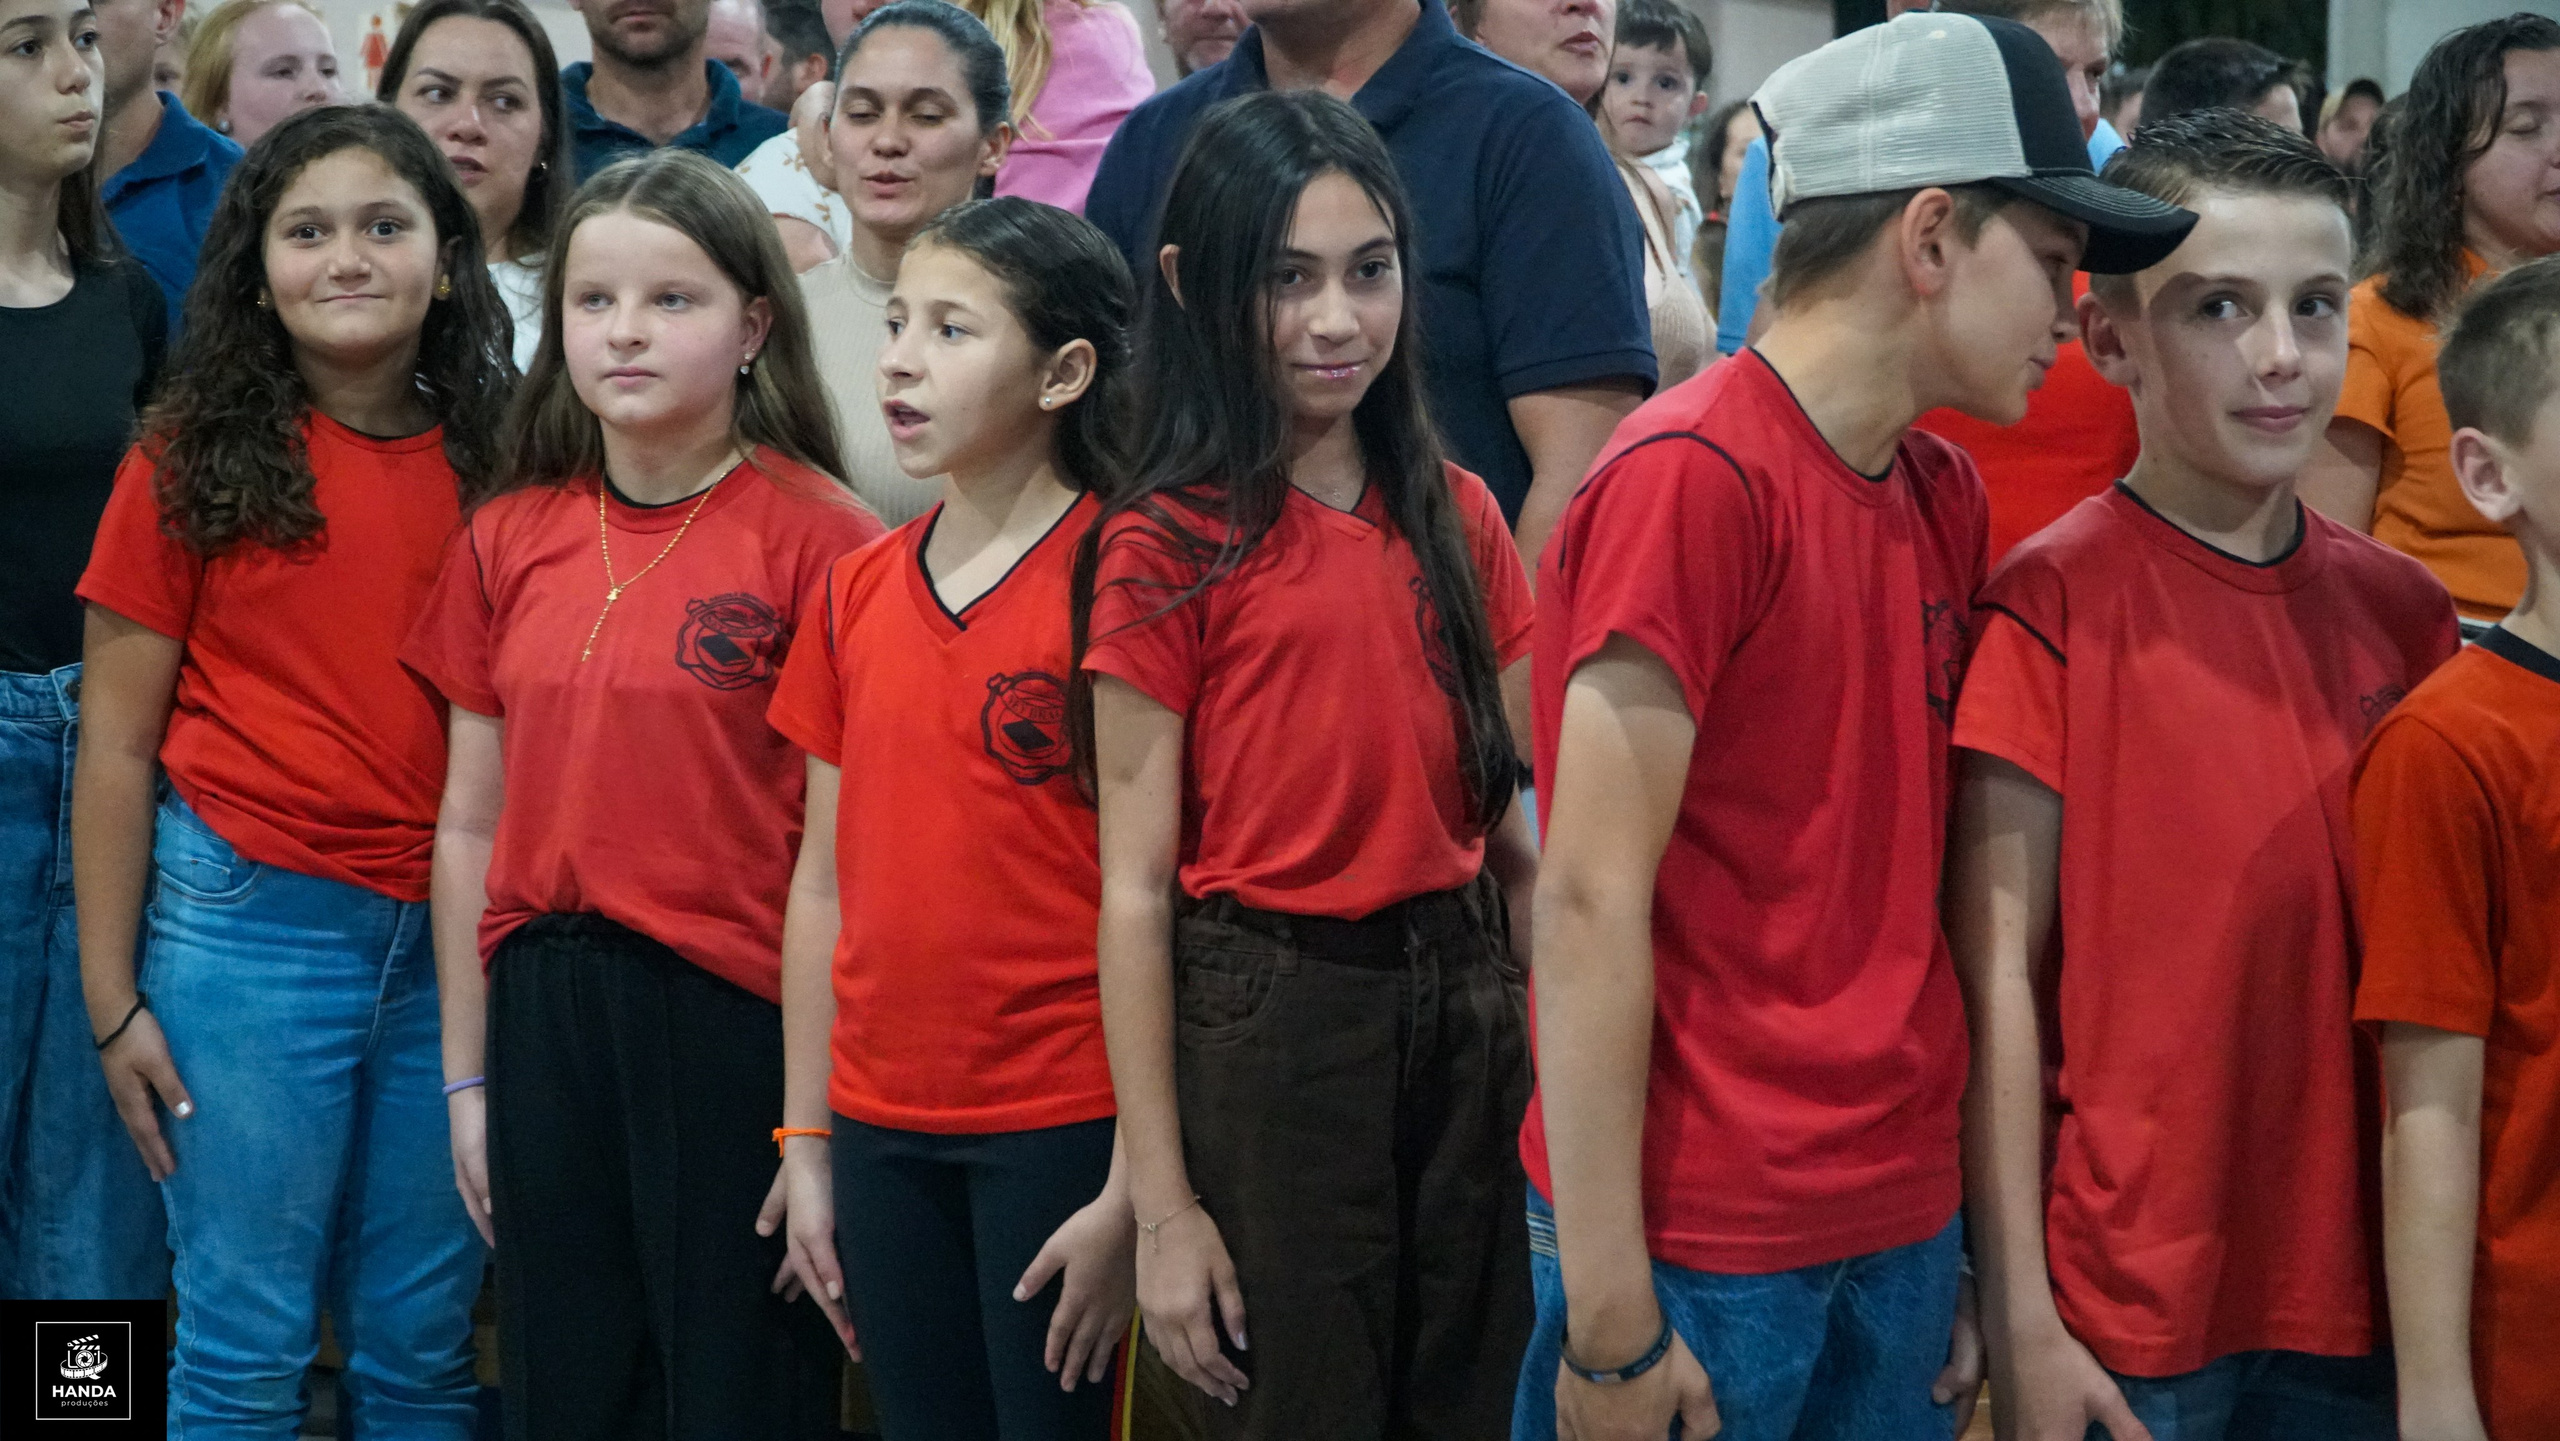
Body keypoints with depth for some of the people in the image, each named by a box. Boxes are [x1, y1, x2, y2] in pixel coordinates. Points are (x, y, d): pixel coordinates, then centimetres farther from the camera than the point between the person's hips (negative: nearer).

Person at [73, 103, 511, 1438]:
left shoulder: (493, 466, 5)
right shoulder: (194, 462, -2)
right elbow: (116, 742, 0)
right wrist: (111, 999, -3)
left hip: (447, 933, 3)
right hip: (249, 920, -2)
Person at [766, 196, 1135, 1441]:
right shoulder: (860, 589, 8)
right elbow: (824, 882, 12)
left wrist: (1131, 1191, -14)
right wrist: (806, 1141, 10)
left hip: (1059, 1127, -5)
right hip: (883, 1127, 6)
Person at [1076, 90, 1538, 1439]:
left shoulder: (1456, 518, 7)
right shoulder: (1166, 545, -7)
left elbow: (1504, 822, 12)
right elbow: (1135, 887, -8)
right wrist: (1162, 1206, -10)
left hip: (1464, 1014, 5)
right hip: (1264, 1025, -4)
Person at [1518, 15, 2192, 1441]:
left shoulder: (1947, 494, 8)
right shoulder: (1691, 479, -14)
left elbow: (1922, 879, 9)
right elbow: (1593, 901, -16)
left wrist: (1971, 1250, 6)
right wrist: (1611, 1316, -17)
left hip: (1906, 1217, 7)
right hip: (1702, 1244, -7)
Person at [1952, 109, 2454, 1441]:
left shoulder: (2402, 612, 4)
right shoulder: (2054, 604, -10)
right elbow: (1996, 972, -10)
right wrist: (2018, 1317, -11)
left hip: (2357, 1291, 4)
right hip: (2125, 1306, -4)